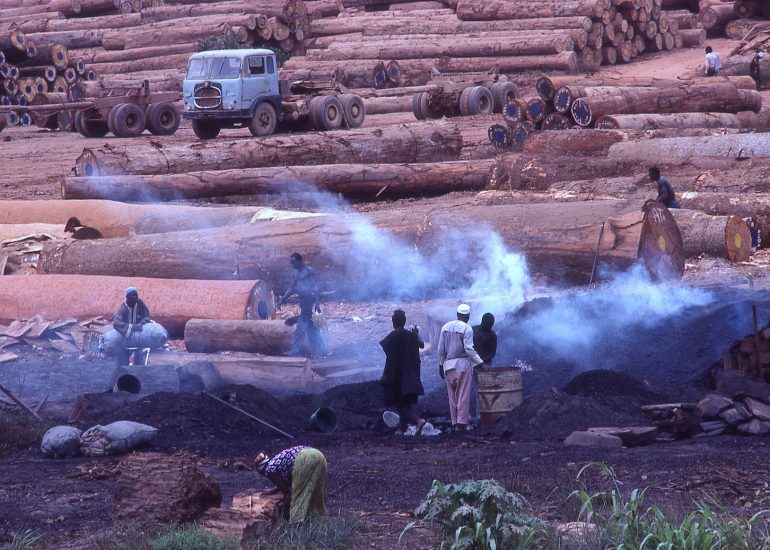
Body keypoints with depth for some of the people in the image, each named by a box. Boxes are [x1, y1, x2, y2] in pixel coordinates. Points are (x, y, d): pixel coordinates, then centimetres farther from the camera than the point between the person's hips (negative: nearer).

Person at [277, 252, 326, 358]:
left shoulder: (309, 271, -10)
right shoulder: (296, 273, 15)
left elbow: (314, 287, -14)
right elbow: (292, 288, 21)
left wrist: (316, 302, -21)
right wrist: (282, 299, 17)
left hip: (309, 301, -9)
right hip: (303, 302, 9)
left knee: (301, 327, -8)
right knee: (311, 328, 11)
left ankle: (296, 351, -5)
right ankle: (319, 349, 15)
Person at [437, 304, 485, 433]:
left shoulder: (446, 327, 7)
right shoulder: (466, 329, -9)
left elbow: (441, 349, 9)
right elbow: (469, 349, -16)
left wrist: (441, 365, 16)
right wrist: (480, 363, -13)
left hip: (448, 365, 5)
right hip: (463, 364, -5)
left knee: (452, 395, 11)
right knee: (463, 395, -2)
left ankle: (454, 423, 12)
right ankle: (461, 423, -7)